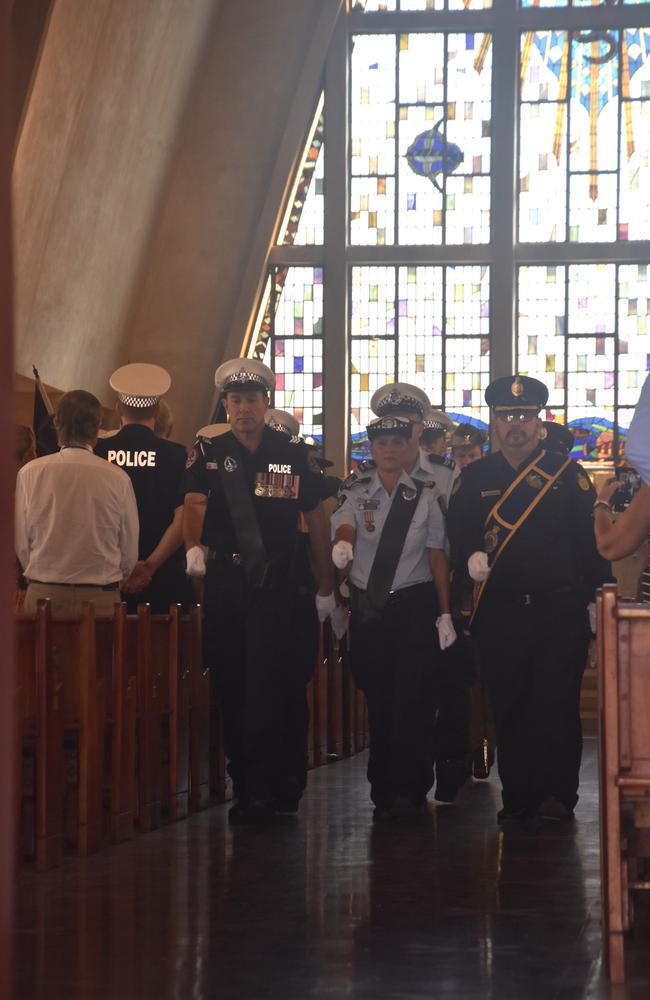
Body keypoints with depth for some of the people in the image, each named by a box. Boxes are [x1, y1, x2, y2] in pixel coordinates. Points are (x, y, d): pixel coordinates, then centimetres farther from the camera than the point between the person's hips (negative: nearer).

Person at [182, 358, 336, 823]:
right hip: (226, 581, 2)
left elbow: (316, 520, 9)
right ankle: (247, 785, 17)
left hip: (283, 582, -2)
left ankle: (261, 791, -7)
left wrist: (326, 588, 7)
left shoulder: (295, 454, 5)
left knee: (270, 685, -12)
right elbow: (194, 505, -10)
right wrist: (194, 545, -31)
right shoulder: (208, 453, 6)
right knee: (231, 687, 6)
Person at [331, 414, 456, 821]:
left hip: (415, 606, -1)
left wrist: (445, 614, 0)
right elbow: (345, 528, -16)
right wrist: (342, 545, -41)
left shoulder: (426, 496, 4)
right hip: (368, 606, 1)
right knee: (378, 699, 5)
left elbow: (438, 557, 4)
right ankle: (384, 791, 14)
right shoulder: (355, 493, 4)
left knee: (413, 700, -8)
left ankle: (410, 792, -2)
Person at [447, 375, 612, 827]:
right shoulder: (474, 478, 11)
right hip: (500, 615, 2)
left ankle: (557, 796, -2)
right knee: (509, 707, 4)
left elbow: (591, 540, 1)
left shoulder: (568, 475, 4)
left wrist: (597, 597, -5)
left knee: (557, 704, -7)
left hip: (561, 609, -2)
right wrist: (471, 557, -14)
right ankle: (519, 799, 13)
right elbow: (458, 534, 8)